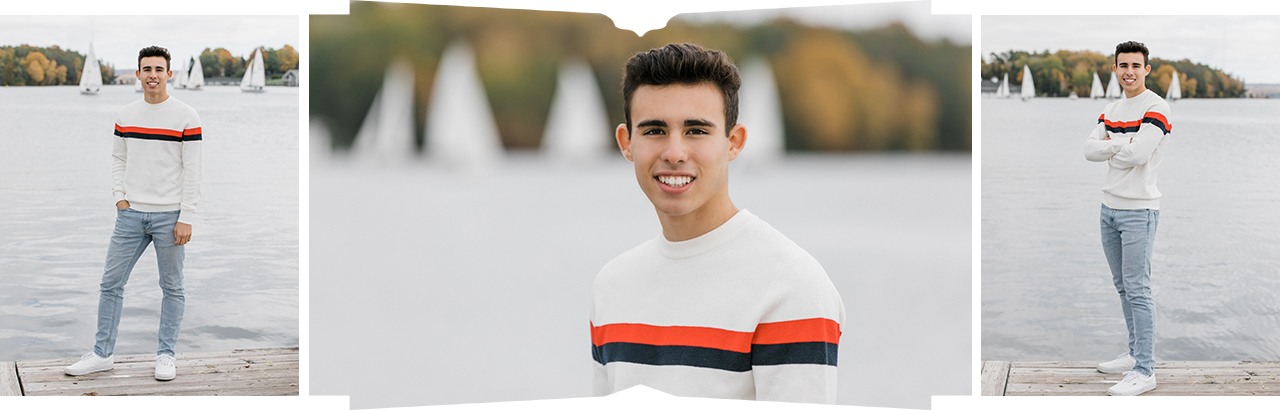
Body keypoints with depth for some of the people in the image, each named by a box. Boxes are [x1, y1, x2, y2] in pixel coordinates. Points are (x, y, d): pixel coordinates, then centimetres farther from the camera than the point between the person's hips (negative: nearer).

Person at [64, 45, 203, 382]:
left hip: (170, 215, -4)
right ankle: (101, 354, 13)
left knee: (171, 288, 4)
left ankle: (166, 356, 15)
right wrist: (120, 199, 3)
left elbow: (192, 171, -7)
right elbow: (118, 160, 17)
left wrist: (186, 219, -12)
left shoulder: (185, 117, -6)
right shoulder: (126, 115, 8)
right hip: (131, 215, 4)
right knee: (111, 282, 4)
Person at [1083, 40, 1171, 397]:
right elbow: (1091, 150, 1)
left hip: (1138, 210, -8)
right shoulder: (1111, 111, 14)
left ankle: (1145, 371, -5)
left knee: (1137, 290, -8)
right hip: (1110, 206, 8)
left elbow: (1138, 154, -23)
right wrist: (1124, 145, -13)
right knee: (1123, 286, 15)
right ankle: (1135, 355, 26)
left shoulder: (1156, 108, -11)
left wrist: (1111, 144, -4)